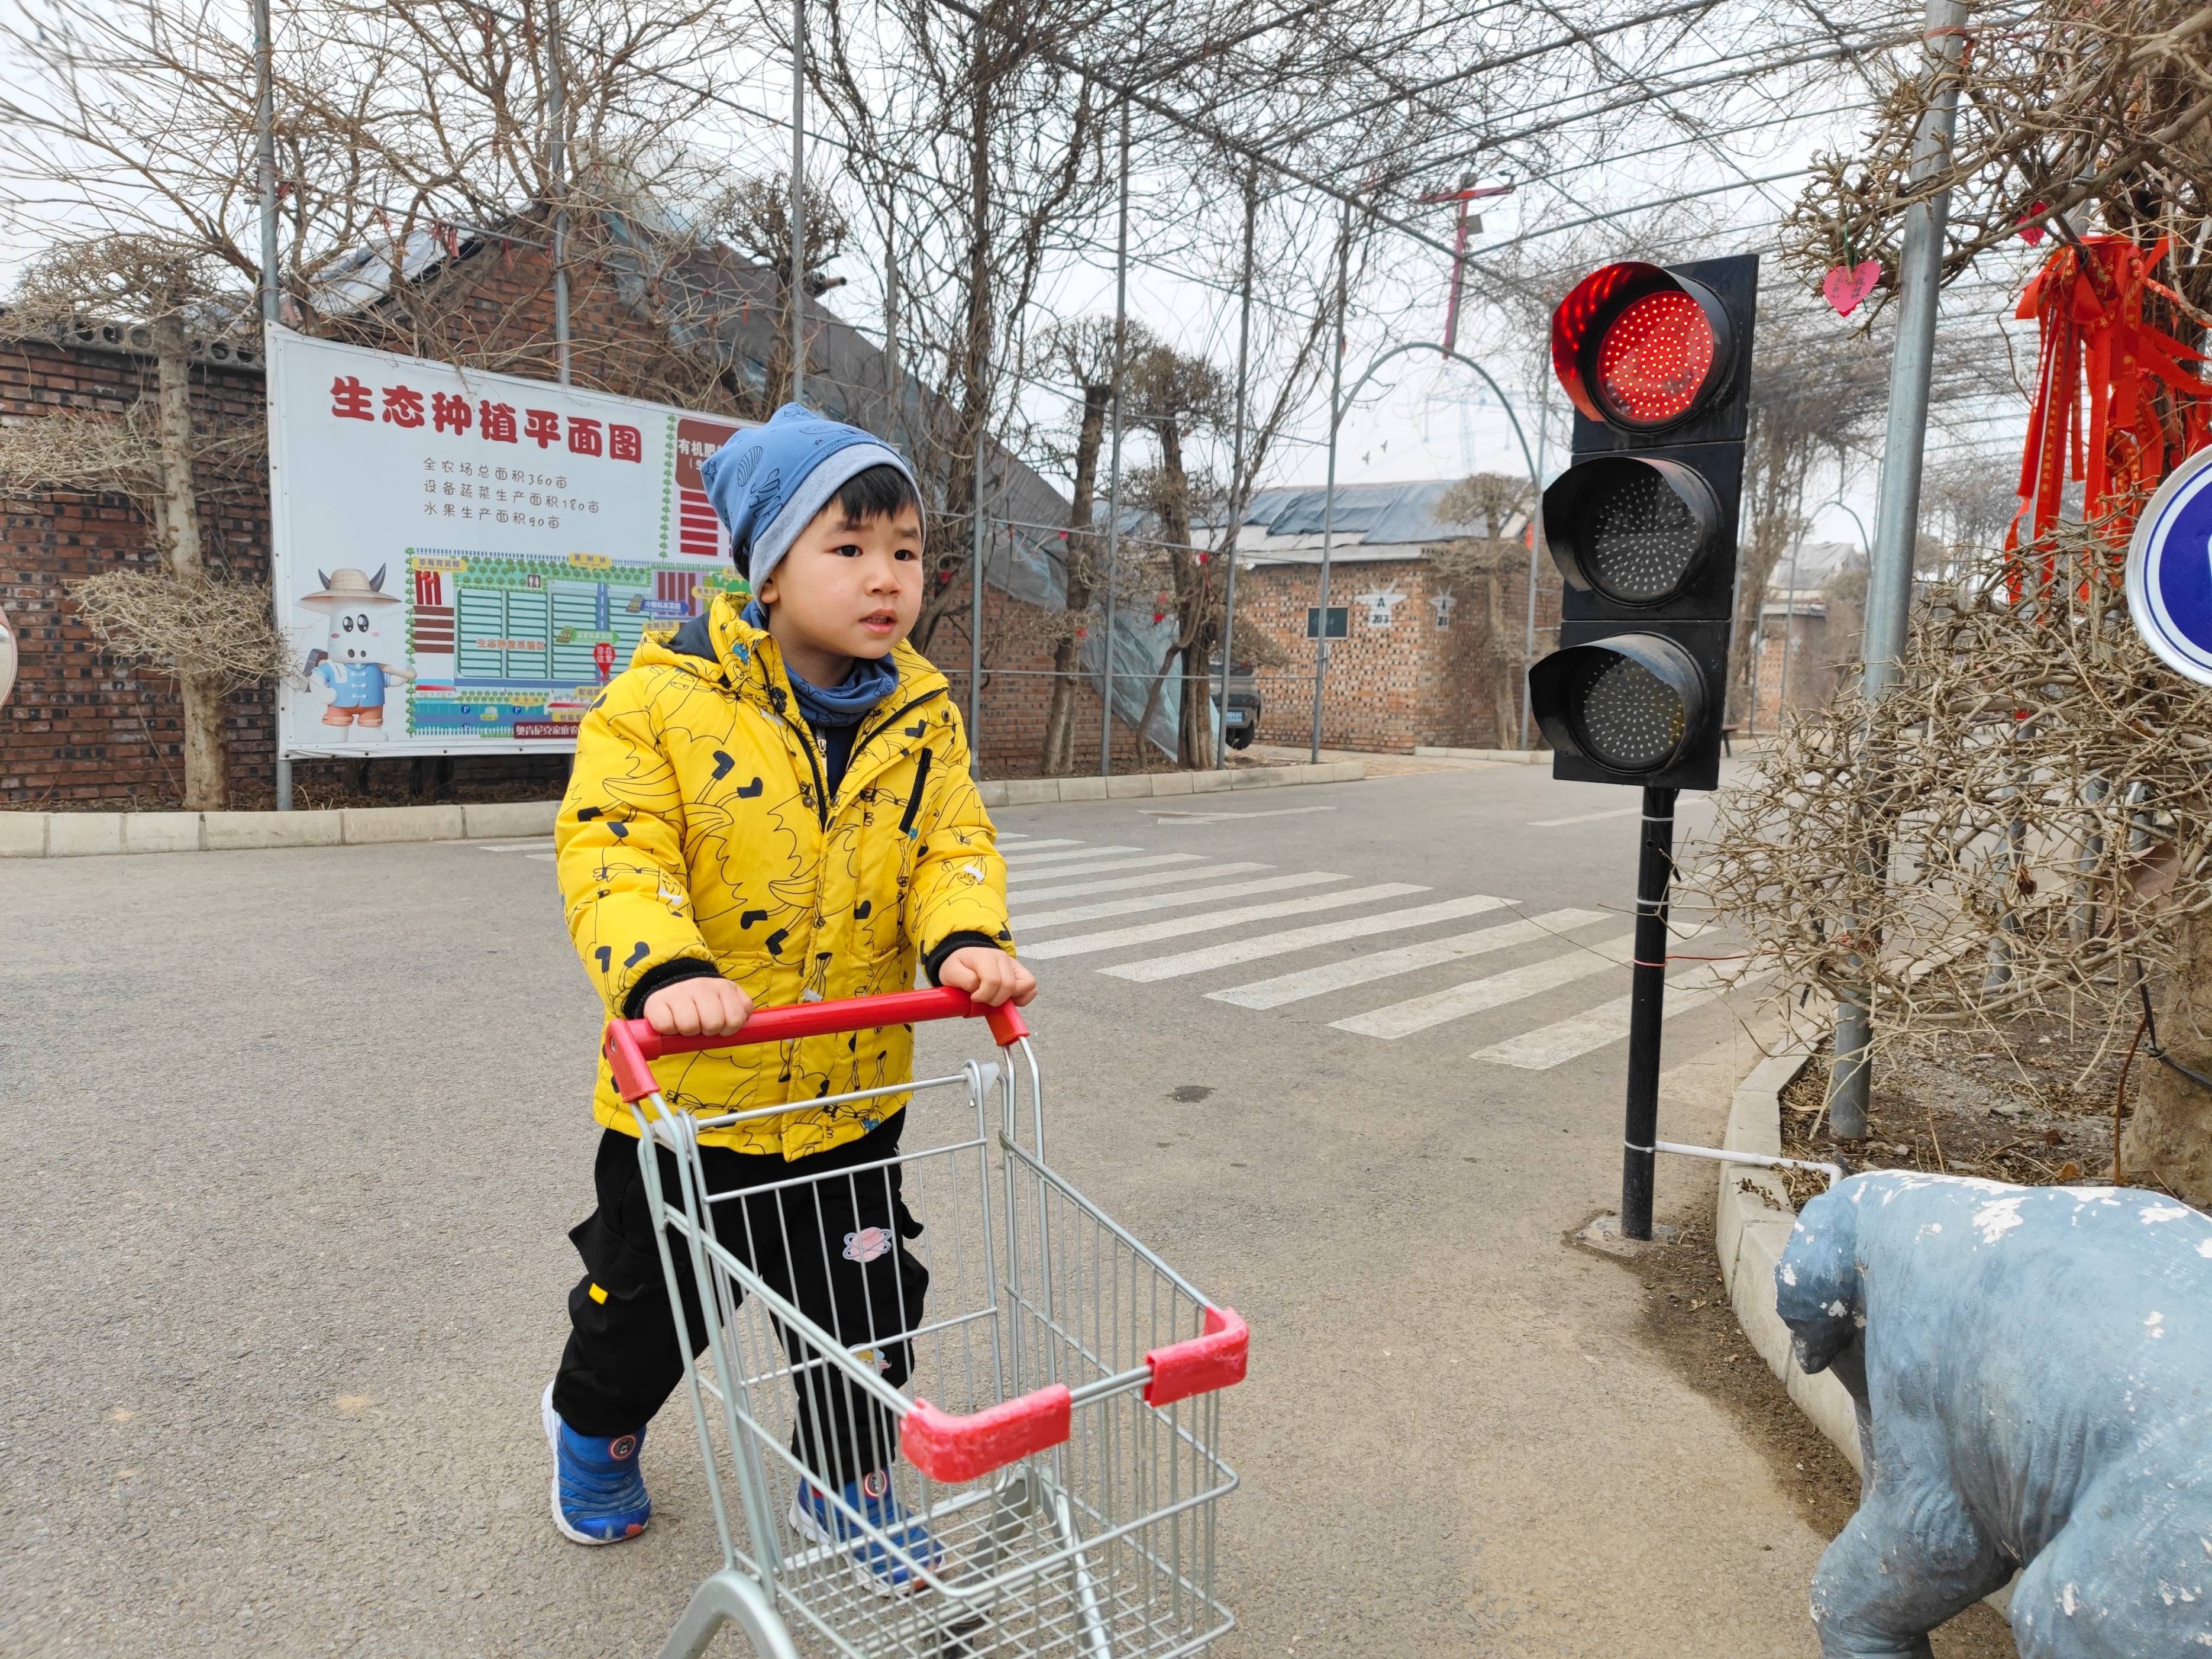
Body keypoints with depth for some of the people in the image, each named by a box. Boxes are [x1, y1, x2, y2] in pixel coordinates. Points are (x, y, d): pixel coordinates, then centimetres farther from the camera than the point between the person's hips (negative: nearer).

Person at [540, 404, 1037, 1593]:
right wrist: (665, 970, -38)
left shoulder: (920, 715, -2)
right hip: (693, 1089, -2)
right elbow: (609, 848, -21)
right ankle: (594, 1424, 55)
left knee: (866, 1312, 16)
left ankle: (846, 1486, 44)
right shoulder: (663, 699, -15)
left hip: (852, 1092, 3)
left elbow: (952, 845, -5)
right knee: (649, 1303, 21)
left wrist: (966, 940, -26)